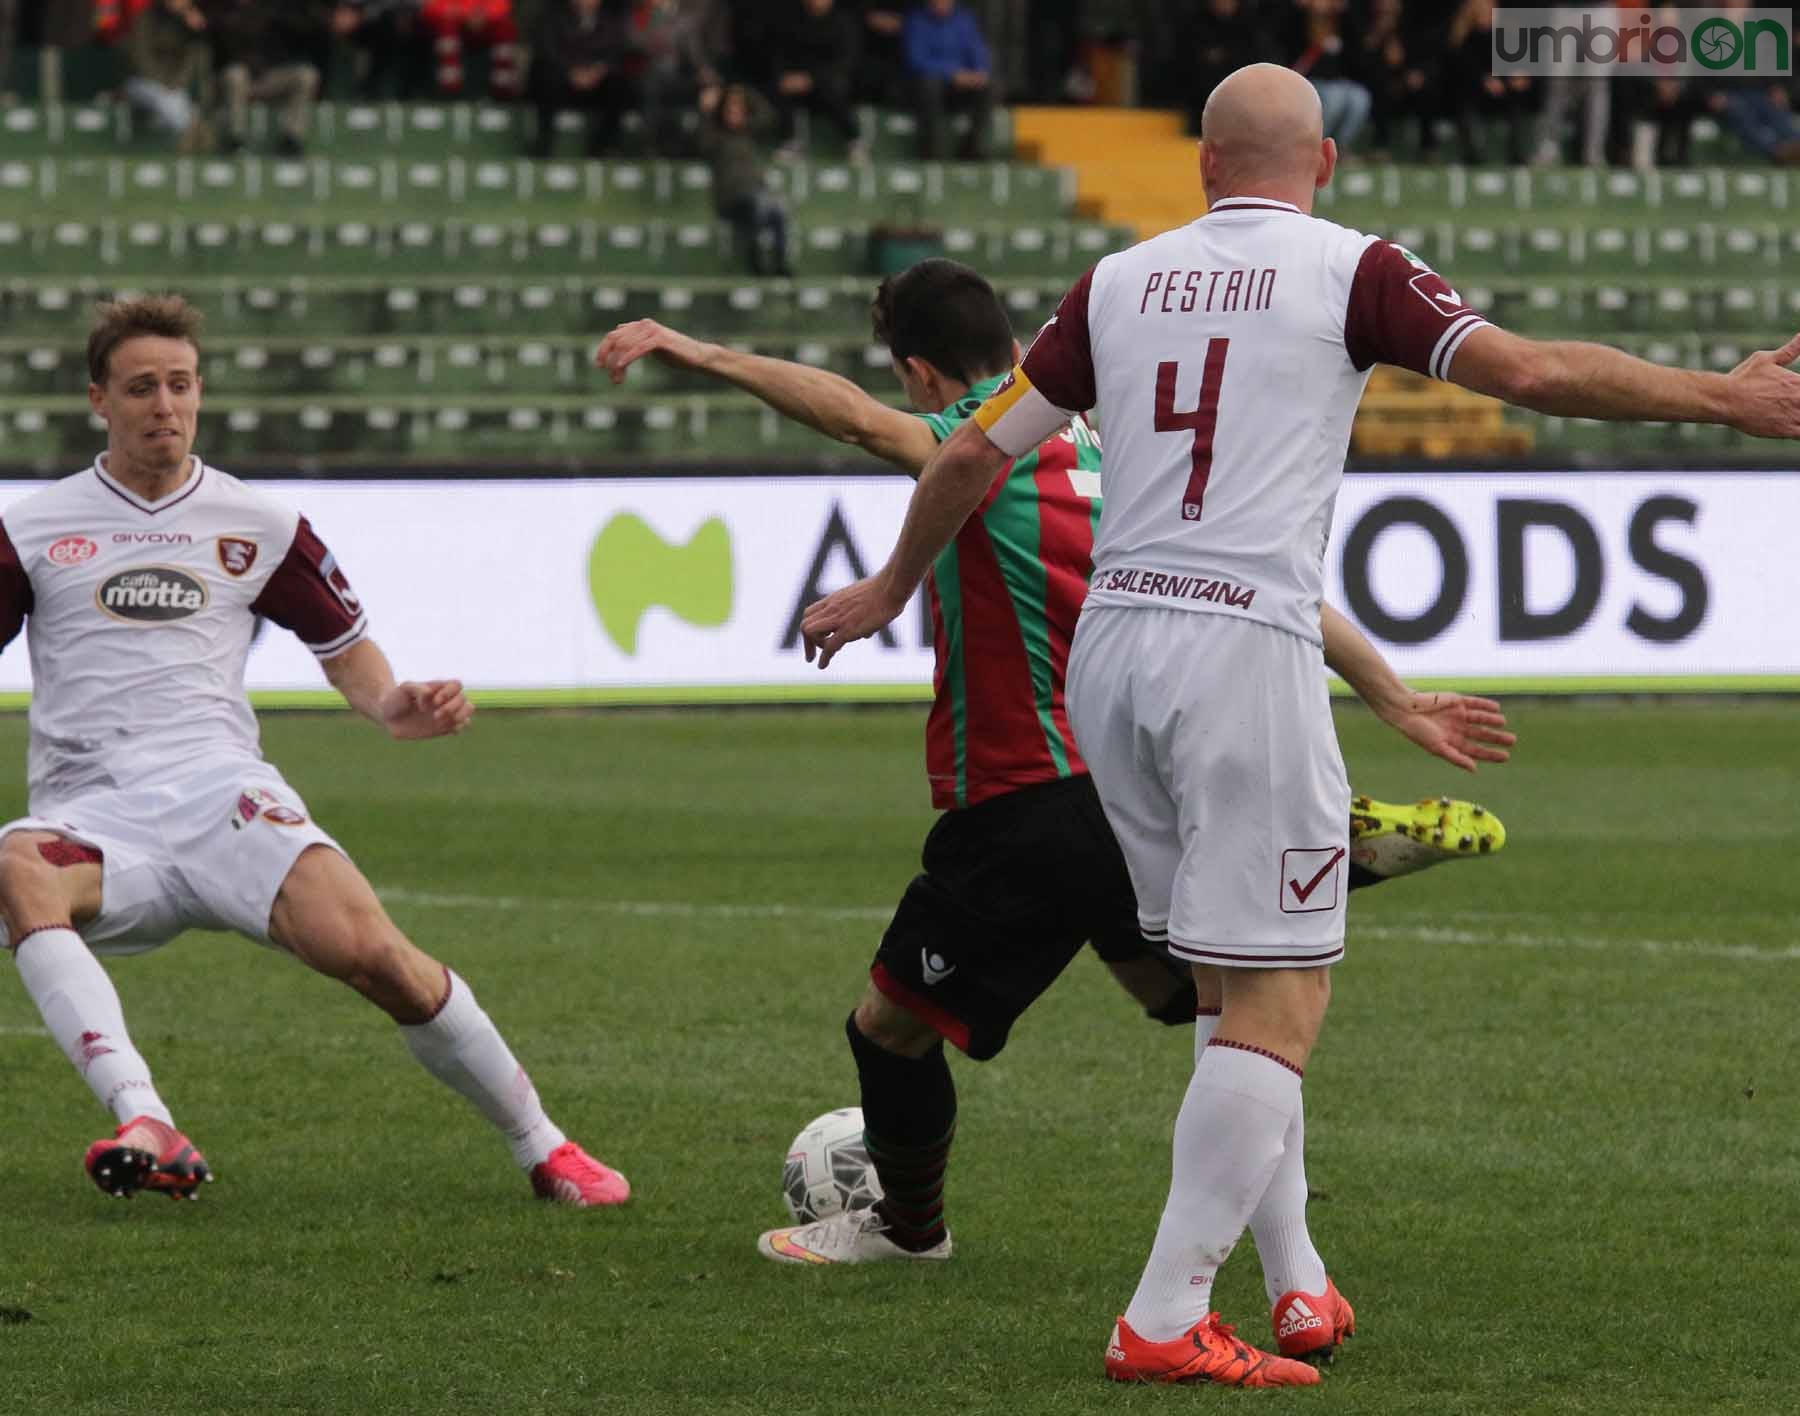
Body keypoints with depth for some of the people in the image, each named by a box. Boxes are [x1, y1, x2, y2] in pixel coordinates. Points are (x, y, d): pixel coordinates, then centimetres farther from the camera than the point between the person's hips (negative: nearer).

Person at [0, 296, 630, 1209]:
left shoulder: (258, 526, 16)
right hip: (89, 815, 0)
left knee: (368, 948, -25)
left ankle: (541, 1146, -6)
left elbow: (343, 645, 24)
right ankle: (145, 1126, -49)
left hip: (219, 790, 0)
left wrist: (389, 706, 2)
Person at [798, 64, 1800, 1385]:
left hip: (1110, 645, 6)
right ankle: (1166, 1319, -10)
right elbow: (1532, 372, -6)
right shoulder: (1351, 271, 0)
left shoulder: (1120, 281, 13)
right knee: (1280, 1000, -3)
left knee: (1232, 982, 17)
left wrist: (889, 591, 32)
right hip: (1244, 647, -6)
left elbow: (976, 450, 16)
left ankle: (1297, 1278, 17)